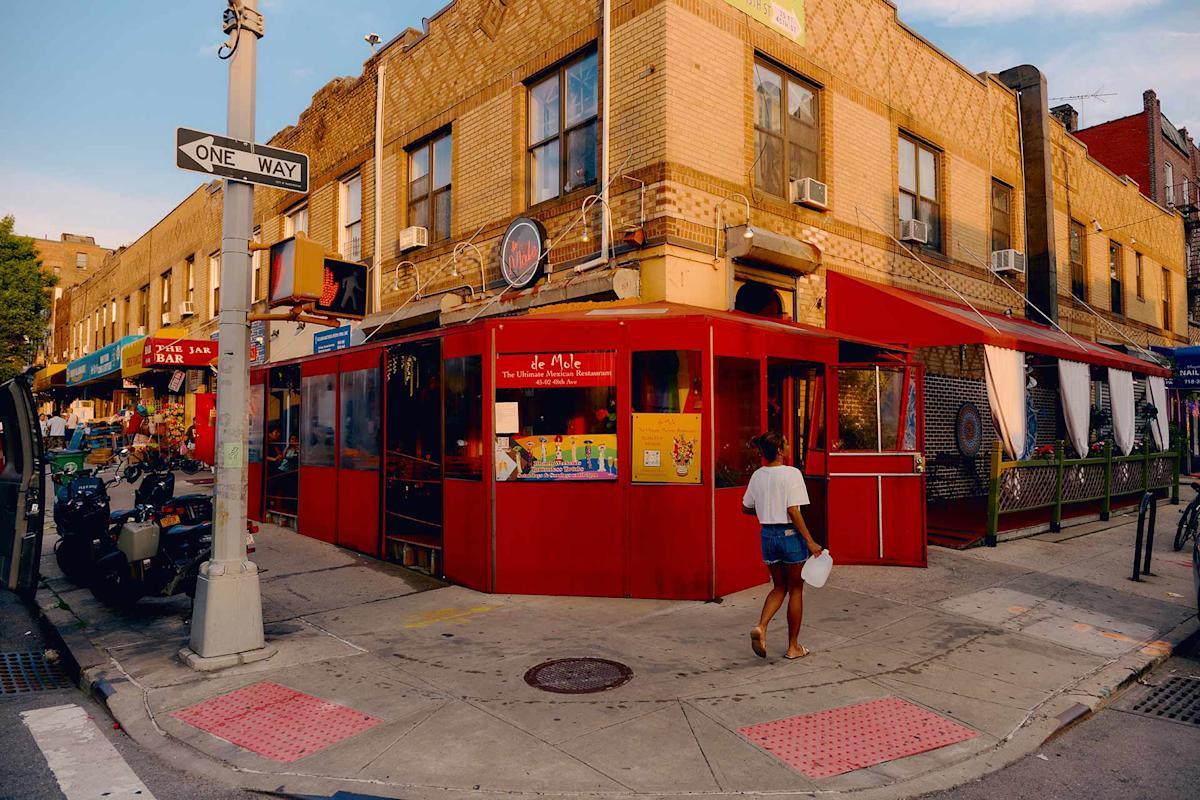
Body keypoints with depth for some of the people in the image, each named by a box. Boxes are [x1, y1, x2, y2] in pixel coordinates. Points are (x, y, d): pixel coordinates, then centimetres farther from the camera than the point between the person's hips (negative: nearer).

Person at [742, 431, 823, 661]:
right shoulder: (791, 474, -14)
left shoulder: (757, 475, 3)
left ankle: (761, 627, -3)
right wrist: (810, 541, -14)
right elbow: (793, 511, -19)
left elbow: (746, 508, 10)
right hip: (790, 534, -5)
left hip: (768, 535, 5)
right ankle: (793, 647, 19)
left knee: (779, 587, 20)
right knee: (795, 590, 10)